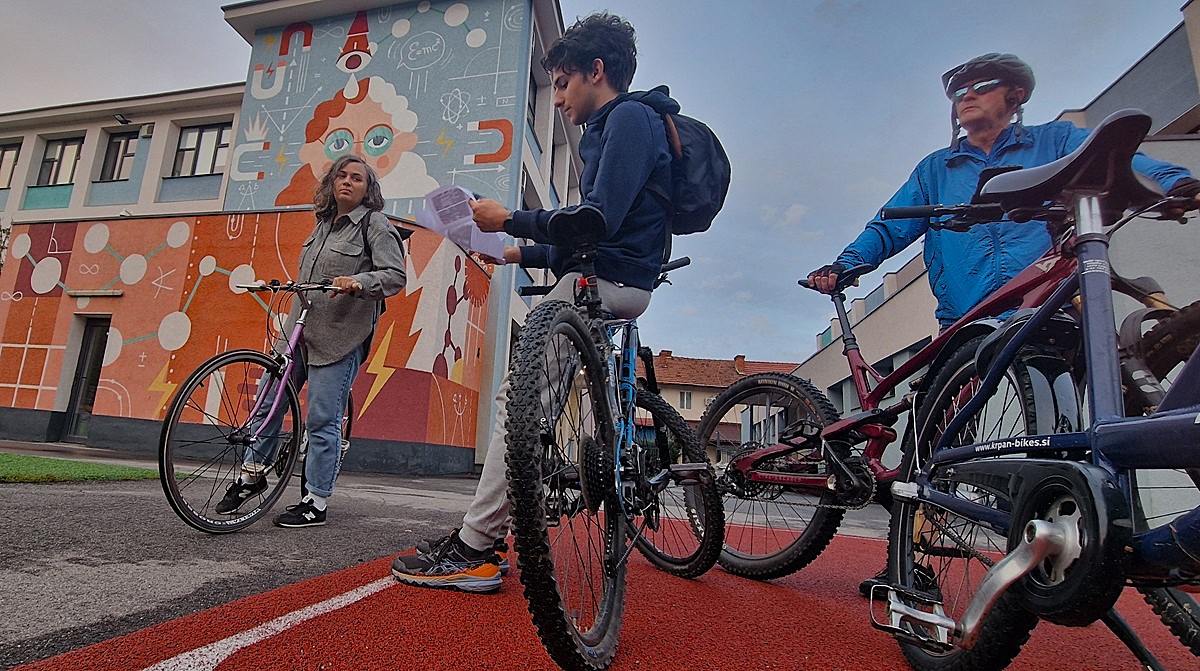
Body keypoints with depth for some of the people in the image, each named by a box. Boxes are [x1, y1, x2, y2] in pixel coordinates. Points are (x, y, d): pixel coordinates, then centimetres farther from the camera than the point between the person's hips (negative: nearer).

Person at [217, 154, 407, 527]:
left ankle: (315, 504, 8)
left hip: (339, 338, -7)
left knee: (322, 420, -4)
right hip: (298, 330, 7)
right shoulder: (324, 223, 19)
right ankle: (252, 474, 31)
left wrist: (358, 281, -28)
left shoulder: (376, 225, -2)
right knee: (268, 404, 11)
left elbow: (395, 275, -13)